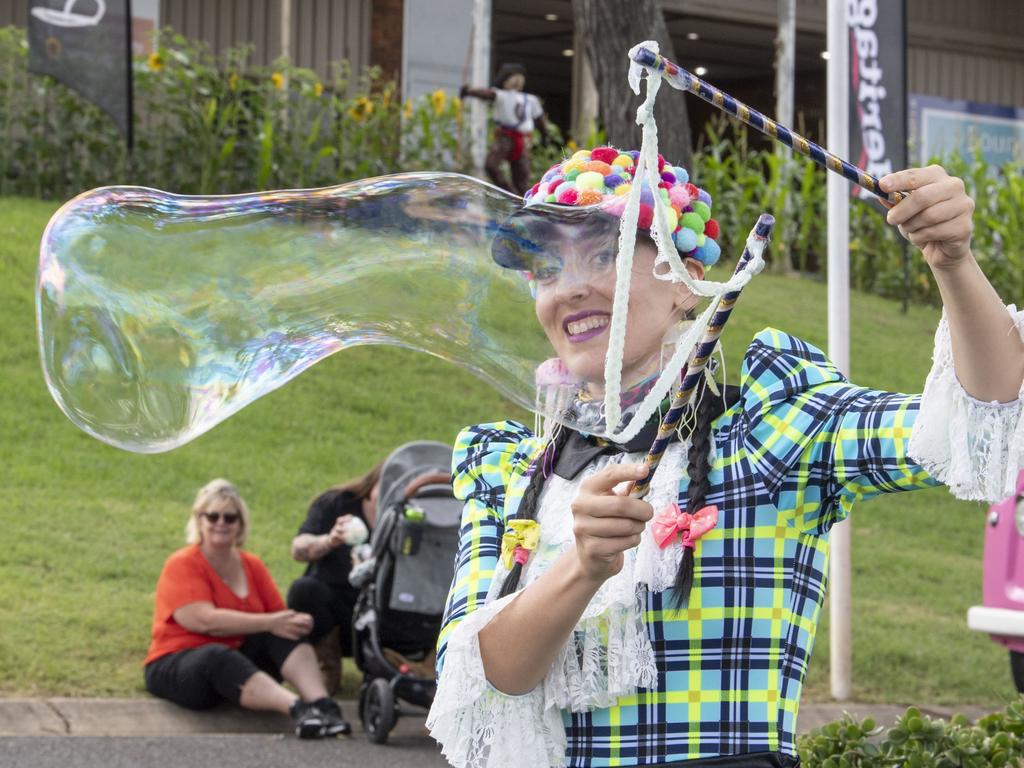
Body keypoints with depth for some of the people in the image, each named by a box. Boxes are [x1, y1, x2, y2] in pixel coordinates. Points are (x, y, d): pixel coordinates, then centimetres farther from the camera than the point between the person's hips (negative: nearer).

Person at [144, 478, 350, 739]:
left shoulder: (252, 565, 12)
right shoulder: (182, 565, -7)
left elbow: (279, 616, 7)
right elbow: (205, 621, -21)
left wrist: (296, 622, -19)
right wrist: (269, 623, -26)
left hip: (240, 659, 6)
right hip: (177, 666, -6)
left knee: (286, 632, -18)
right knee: (220, 658, -39)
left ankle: (321, 703, -40)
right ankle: (297, 708, -59)